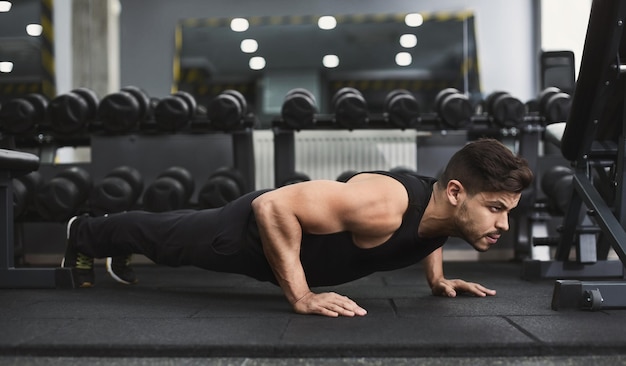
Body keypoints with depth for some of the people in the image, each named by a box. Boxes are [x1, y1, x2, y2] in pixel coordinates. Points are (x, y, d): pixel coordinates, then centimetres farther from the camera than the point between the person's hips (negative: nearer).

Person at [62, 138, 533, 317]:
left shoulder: (446, 208, -17)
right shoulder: (382, 206, -45)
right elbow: (272, 205, -42)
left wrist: (437, 277, -1)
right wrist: (302, 297, -39)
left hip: (295, 225, 8)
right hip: (252, 231, -8)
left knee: (181, 232, 32)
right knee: (164, 238, 20)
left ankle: (97, 236, 60)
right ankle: (85, 234, 49)